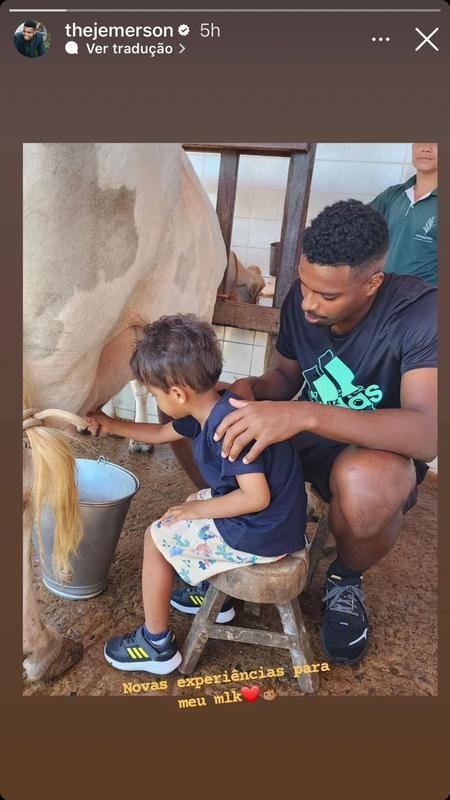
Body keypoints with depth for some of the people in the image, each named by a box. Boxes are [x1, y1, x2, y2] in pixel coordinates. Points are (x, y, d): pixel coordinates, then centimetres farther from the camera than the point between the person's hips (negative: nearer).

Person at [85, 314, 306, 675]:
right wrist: (111, 425, 21)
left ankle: (156, 646, 20)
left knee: (157, 537, 3)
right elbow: (161, 433, 17)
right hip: (276, 519, 9)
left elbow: (257, 496, -30)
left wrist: (197, 509, -17)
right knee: (187, 510, 28)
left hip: (261, 534, -9)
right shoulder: (209, 409, 2)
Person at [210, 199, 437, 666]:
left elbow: (428, 433, -37)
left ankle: (346, 580, -4)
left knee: (363, 481, -42)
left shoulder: (420, 313, -25)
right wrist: (251, 389, -18)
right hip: (309, 438, 5)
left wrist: (305, 414, -49)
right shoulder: (300, 300, -9)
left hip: (382, 452, -4)